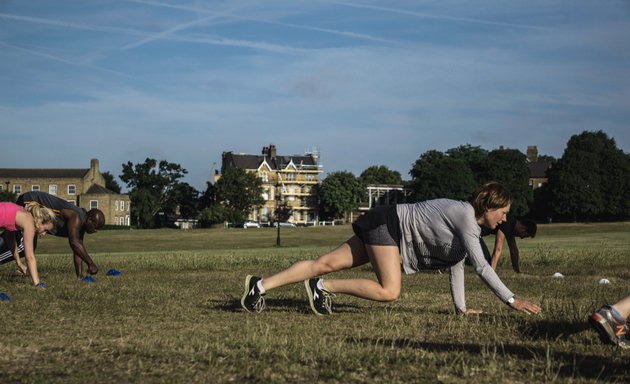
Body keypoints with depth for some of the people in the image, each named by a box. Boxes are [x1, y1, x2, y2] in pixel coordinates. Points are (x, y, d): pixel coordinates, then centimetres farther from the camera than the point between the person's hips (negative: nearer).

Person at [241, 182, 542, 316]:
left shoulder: (468, 220, 12)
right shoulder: (466, 216, -17)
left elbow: (457, 264, 16)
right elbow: (481, 266, -23)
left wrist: (461, 307, 14)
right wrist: (512, 300, -21)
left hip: (386, 227, 9)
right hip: (389, 224, -9)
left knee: (326, 263, 2)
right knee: (389, 290, -22)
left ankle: (260, 285, 0)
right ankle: (323, 287, -14)